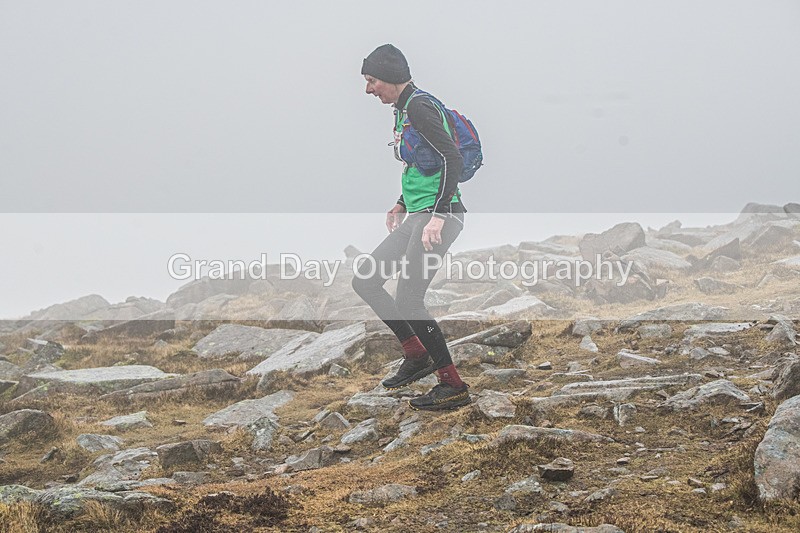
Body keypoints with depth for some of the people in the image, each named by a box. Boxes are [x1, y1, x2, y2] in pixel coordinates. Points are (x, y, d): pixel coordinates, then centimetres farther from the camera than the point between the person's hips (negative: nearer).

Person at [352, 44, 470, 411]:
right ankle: (417, 356, 16)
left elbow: (452, 158, -23)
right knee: (364, 282, 10)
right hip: (417, 216, 10)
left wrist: (438, 215, -27)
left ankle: (454, 386, -2)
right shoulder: (404, 109, 17)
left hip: (440, 216, -10)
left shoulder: (418, 107, -14)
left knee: (408, 301, -10)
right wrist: (402, 205, 26)